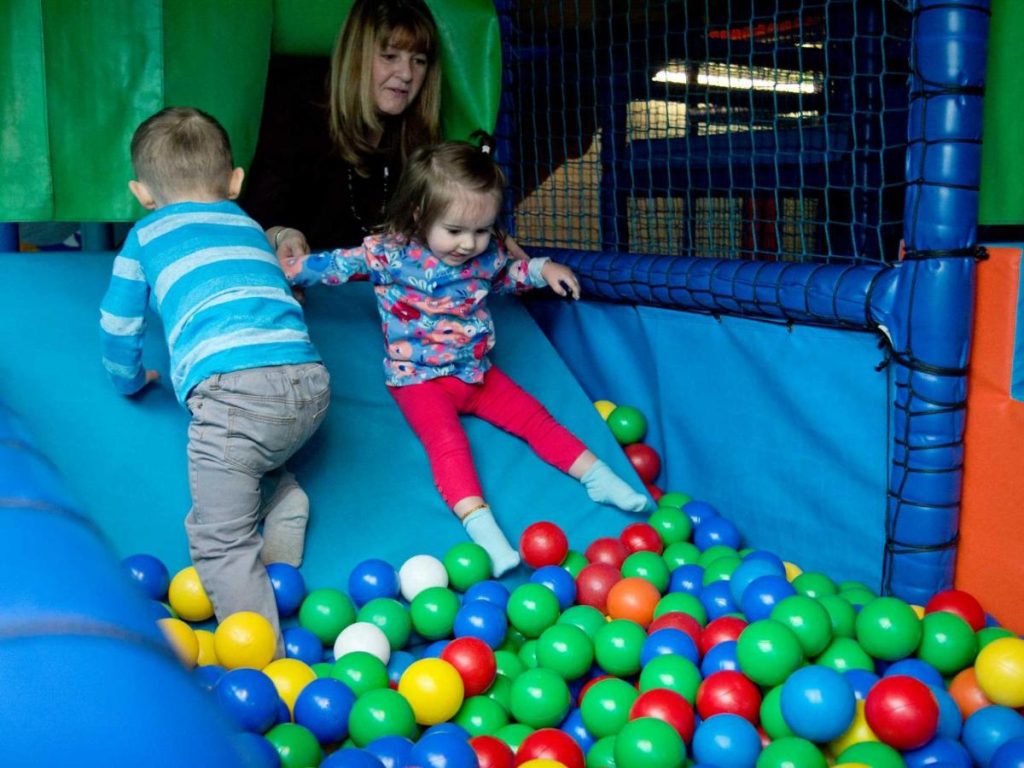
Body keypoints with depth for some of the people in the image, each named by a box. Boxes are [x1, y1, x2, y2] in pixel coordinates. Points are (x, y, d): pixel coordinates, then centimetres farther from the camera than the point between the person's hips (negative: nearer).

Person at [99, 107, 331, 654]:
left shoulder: (146, 236, 21)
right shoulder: (249, 226, 31)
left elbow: (118, 325, 28)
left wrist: (130, 380, 47)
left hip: (230, 388, -5)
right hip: (309, 383, 5)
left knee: (221, 539, -2)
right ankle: (286, 503, 16)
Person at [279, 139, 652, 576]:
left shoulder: (487, 253, 2)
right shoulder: (389, 253, -12)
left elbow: (504, 277, 24)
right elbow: (337, 265, -2)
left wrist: (542, 270, 11)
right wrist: (284, 269, -5)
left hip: (477, 372, 5)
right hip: (419, 379, -5)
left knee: (534, 417, -3)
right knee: (446, 440, -28)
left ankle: (597, 476, 1)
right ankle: (478, 522, -41)